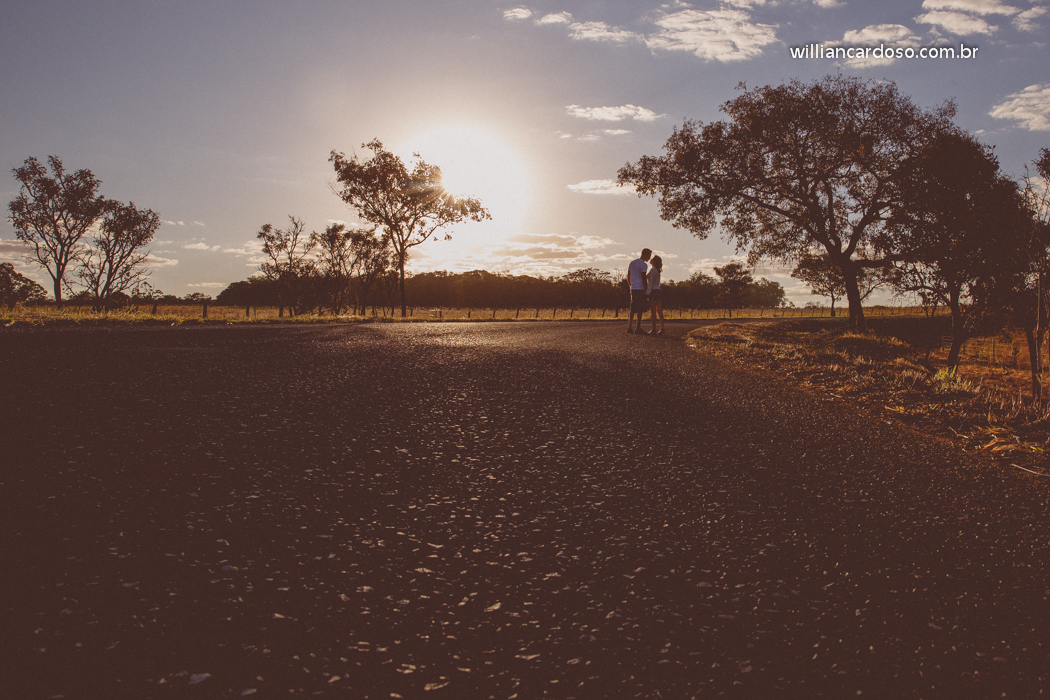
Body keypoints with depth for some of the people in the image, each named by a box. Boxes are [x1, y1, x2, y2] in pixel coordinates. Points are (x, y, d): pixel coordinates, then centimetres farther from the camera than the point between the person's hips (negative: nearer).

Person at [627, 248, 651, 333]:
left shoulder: (632, 263, 16)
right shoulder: (643, 265, -9)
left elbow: (628, 277, 19)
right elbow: (643, 278, -14)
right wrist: (646, 291, -10)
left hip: (633, 289, 7)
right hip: (640, 289, -7)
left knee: (632, 309, 9)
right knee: (640, 310, -4)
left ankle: (629, 327, 5)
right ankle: (638, 328, -5)